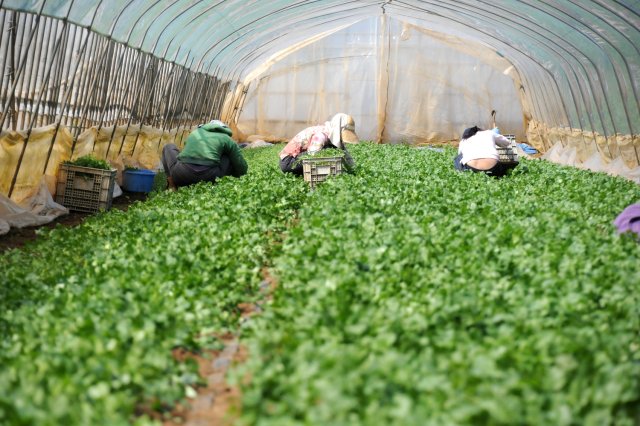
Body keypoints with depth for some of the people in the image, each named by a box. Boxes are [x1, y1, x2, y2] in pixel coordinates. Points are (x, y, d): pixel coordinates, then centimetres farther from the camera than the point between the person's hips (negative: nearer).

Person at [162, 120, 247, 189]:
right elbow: (242, 169, 22)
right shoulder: (227, 139, 20)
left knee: (168, 147, 33)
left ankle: (172, 183, 11)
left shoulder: (194, 133, 30)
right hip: (209, 177, -2)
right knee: (231, 157, 25)